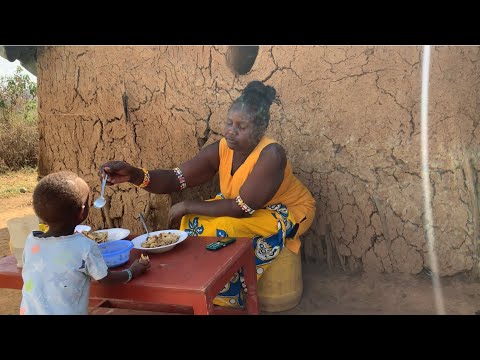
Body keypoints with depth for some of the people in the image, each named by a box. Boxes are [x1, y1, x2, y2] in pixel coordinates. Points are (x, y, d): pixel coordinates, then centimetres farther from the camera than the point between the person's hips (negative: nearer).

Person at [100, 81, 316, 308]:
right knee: (192, 222, -10)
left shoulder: (271, 155, -33)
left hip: (286, 211, -6)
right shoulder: (220, 150, -16)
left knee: (223, 231, -27)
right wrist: (134, 174, -36)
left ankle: (223, 300, -2)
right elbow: (175, 179, -18)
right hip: (243, 206, 6)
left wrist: (188, 206, -28)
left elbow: (241, 208, -34)